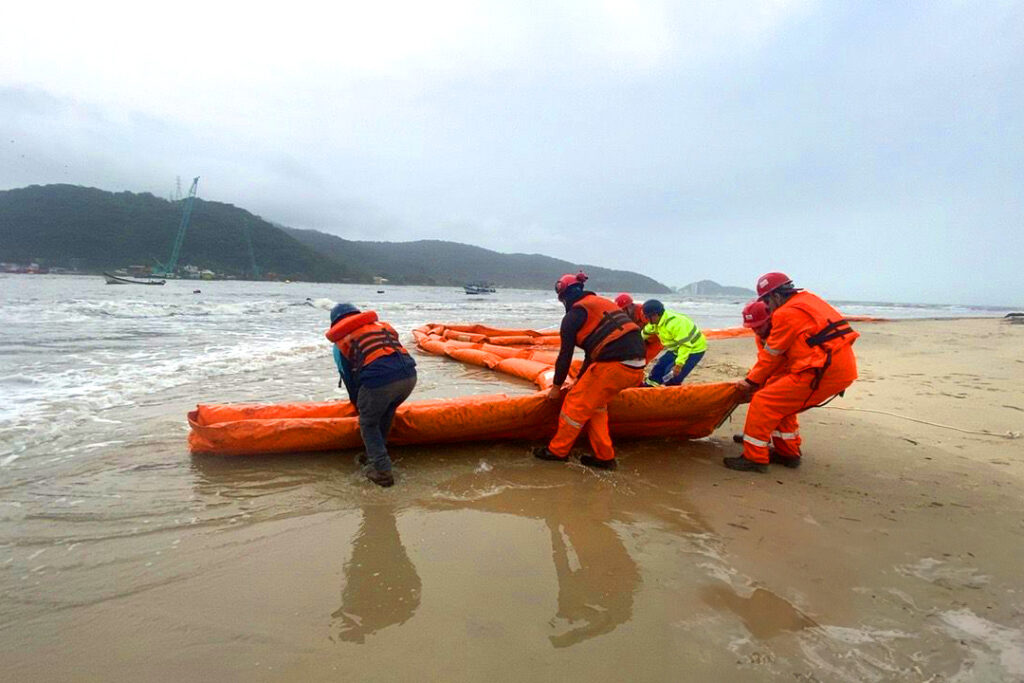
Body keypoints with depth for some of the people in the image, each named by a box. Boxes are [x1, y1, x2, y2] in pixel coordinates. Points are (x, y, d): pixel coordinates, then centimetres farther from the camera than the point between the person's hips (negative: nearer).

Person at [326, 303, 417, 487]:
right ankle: (376, 456, 42)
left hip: (378, 380, -5)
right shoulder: (382, 324, 31)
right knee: (384, 416, 30)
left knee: (368, 424, 20)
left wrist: (358, 404, 39)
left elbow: (349, 378, 22)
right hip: (409, 375, 5)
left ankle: (382, 471, 16)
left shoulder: (340, 342, 20)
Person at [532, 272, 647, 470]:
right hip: (636, 366, 8)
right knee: (596, 404, 22)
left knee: (576, 402, 7)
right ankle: (605, 457, 23)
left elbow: (565, 354, 1)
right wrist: (580, 380, 34)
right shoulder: (603, 302, 26)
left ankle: (558, 451, 20)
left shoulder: (573, 316, 0)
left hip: (614, 365, -8)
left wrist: (557, 386, 14)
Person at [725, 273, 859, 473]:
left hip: (822, 372, -10)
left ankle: (754, 458, -4)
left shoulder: (787, 313, -11)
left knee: (763, 402, -7)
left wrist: (751, 381, 8)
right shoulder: (807, 300, 19)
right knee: (781, 403, 23)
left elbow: (771, 356, -4)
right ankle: (788, 453, 29)